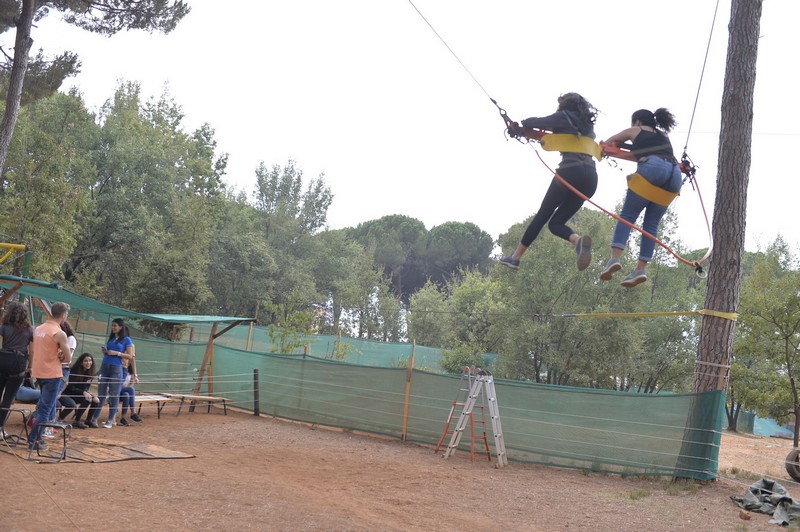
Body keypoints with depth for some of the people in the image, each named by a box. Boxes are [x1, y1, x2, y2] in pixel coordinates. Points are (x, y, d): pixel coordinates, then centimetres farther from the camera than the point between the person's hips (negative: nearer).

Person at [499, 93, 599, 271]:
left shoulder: (564, 117, 7)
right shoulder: (587, 124, 27)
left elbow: (531, 123, 3)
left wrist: (521, 125, 24)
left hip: (570, 171, -6)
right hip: (591, 177, 6)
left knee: (543, 215, 5)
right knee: (556, 223, 7)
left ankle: (515, 257, 9)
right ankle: (578, 240, -24)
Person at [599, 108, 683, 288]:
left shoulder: (635, 131, 26)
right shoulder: (663, 135, 36)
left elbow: (607, 143, 38)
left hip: (652, 168, -4)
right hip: (674, 173, 5)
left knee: (627, 215, -2)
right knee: (651, 224, 7)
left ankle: (615, 258, -21)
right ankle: (641, 268, -4)